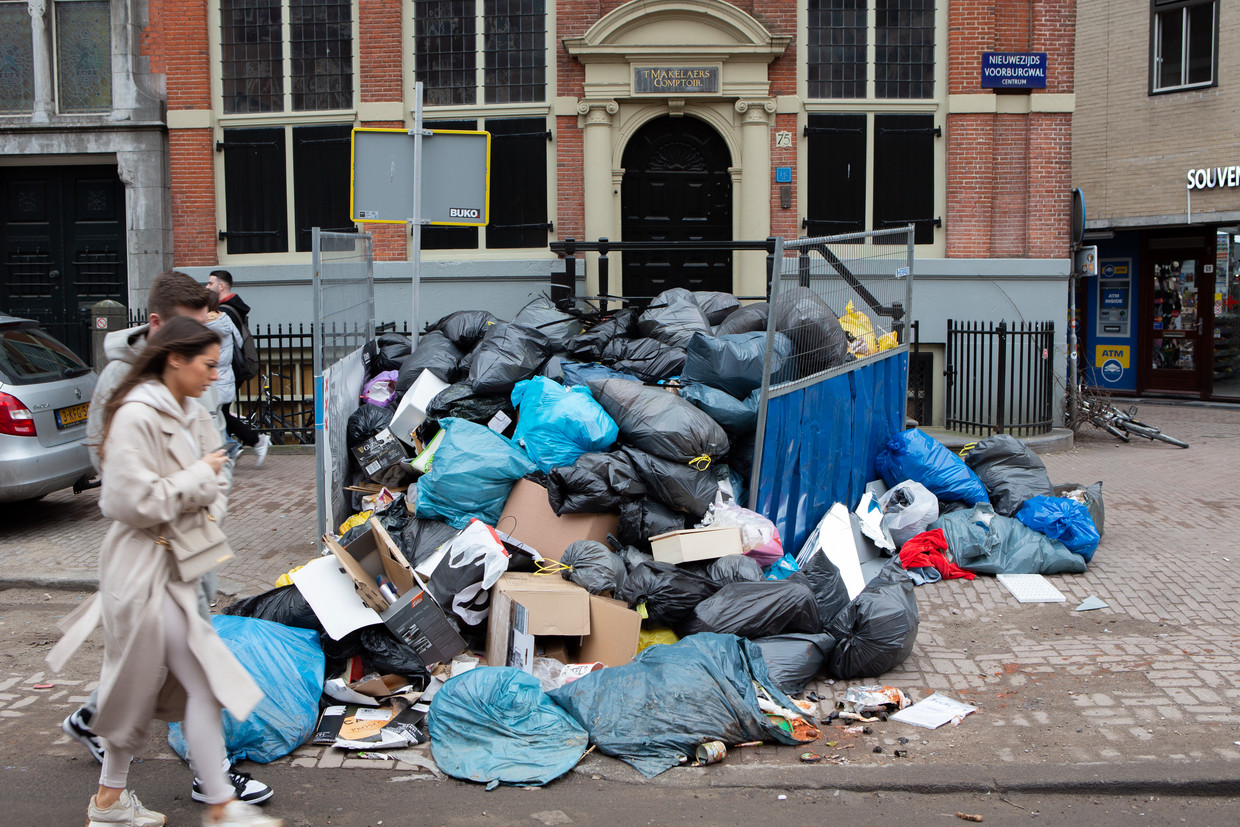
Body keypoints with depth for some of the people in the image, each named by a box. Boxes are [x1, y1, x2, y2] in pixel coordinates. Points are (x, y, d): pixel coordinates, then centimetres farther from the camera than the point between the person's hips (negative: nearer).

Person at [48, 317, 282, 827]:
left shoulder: (190, 414, 10)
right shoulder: (135, 418, -18)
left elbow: (213, 481, 18)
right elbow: (133, 502, -23)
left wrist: (210, 512, -2)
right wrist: (201, 477, -15)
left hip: (181, 561, 9)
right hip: (145, 569, -9)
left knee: (142, 687, 17)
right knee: (204, 683, -6)